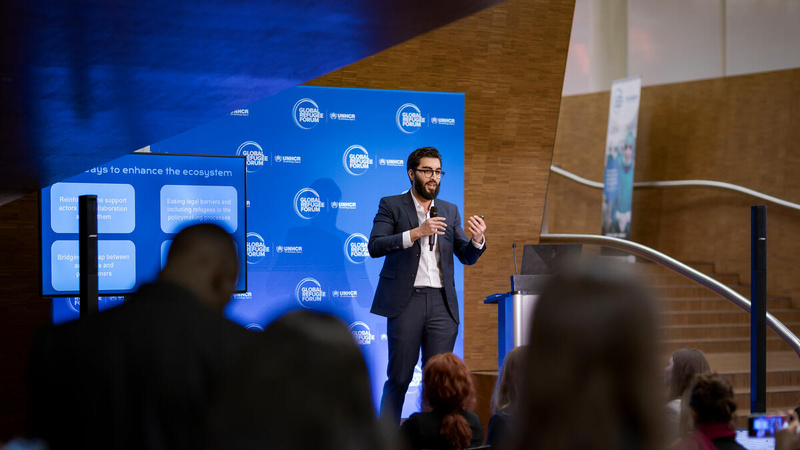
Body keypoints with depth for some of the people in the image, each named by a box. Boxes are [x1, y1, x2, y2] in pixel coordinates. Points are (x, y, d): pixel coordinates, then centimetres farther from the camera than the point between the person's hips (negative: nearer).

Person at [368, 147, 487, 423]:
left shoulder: (450, 211, 17)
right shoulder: (391, 205, 5)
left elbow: (466, 257, 14)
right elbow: (375, 246, -8)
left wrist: (477, 239, -9)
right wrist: (415, 233, -18)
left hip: (441, 303, 4)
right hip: (406, 300, -4)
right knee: (399, 377, -2)